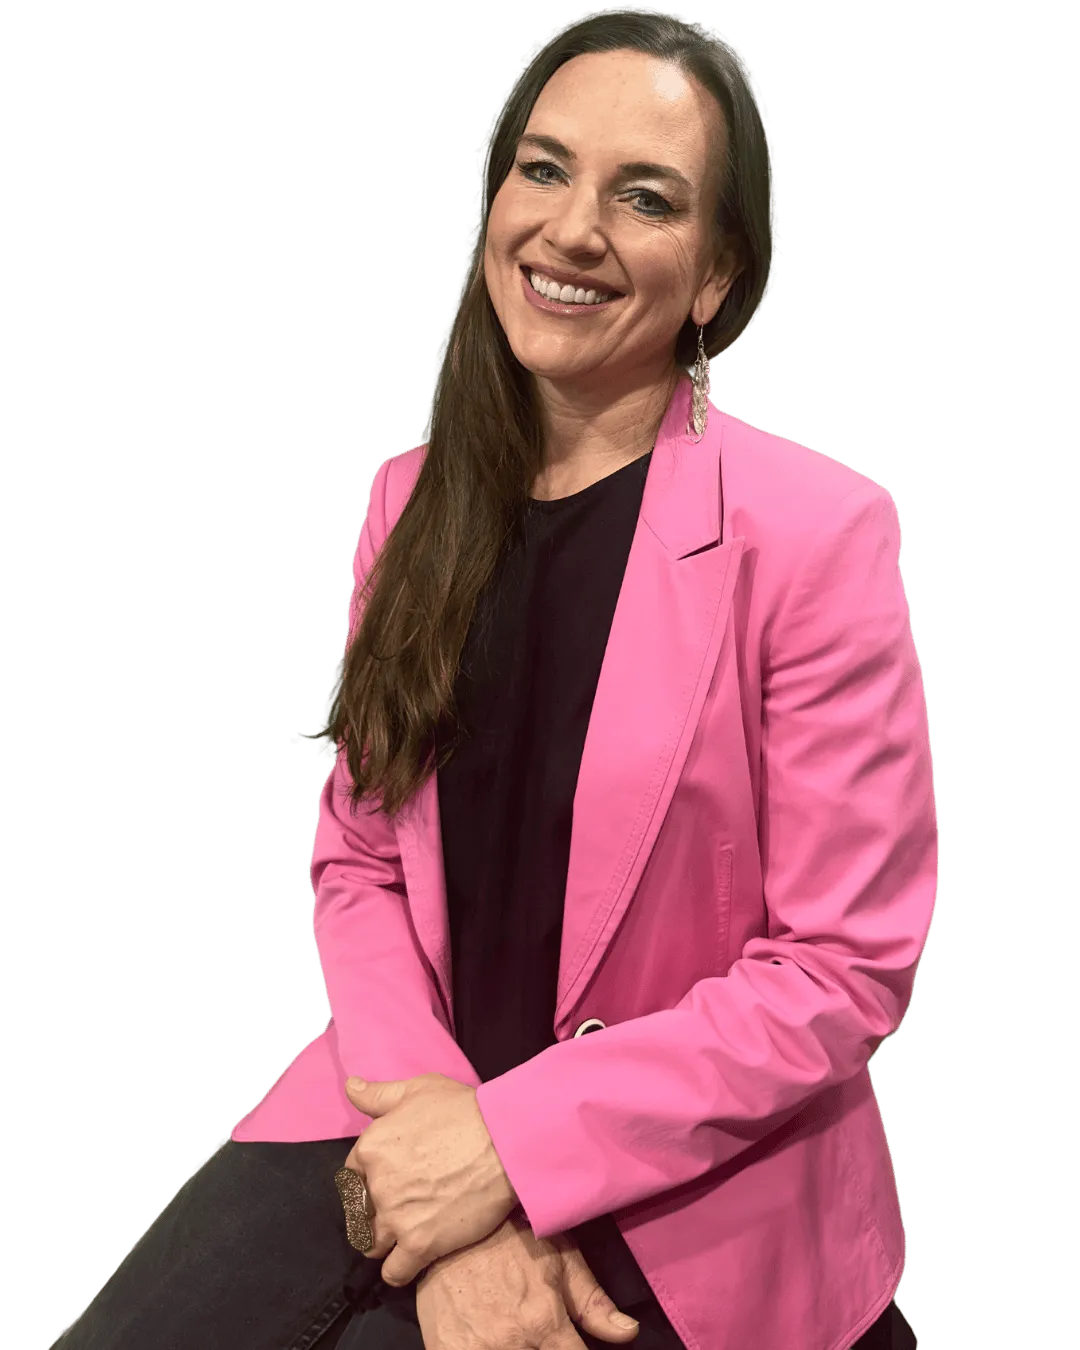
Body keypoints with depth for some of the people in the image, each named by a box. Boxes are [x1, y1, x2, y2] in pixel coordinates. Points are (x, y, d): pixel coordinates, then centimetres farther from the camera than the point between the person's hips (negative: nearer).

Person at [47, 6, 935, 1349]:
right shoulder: (412, 498, 1)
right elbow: (356, 859, 1)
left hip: (685, 1181, -4)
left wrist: (511, 1148, -17)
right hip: (420, 1095, 5)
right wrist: (449, 1158, -14)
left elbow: (846, 966, -14)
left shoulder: (816, 531, -15)